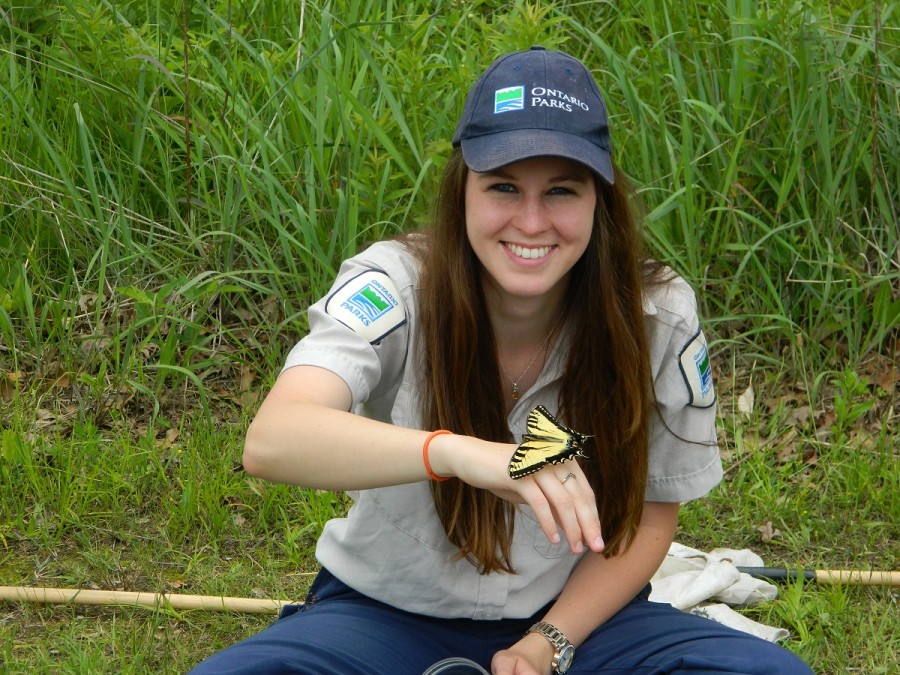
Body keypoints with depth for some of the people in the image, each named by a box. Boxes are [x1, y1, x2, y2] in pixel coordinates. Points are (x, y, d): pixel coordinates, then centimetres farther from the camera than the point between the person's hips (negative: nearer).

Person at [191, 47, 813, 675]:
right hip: (387, 614, -1)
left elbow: (648, 519, 1)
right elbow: (271, 440, -38)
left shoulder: (658, 315, -12)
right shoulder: (394, 285, -19)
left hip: (572, 614, 1)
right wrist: (457, 452, -54)